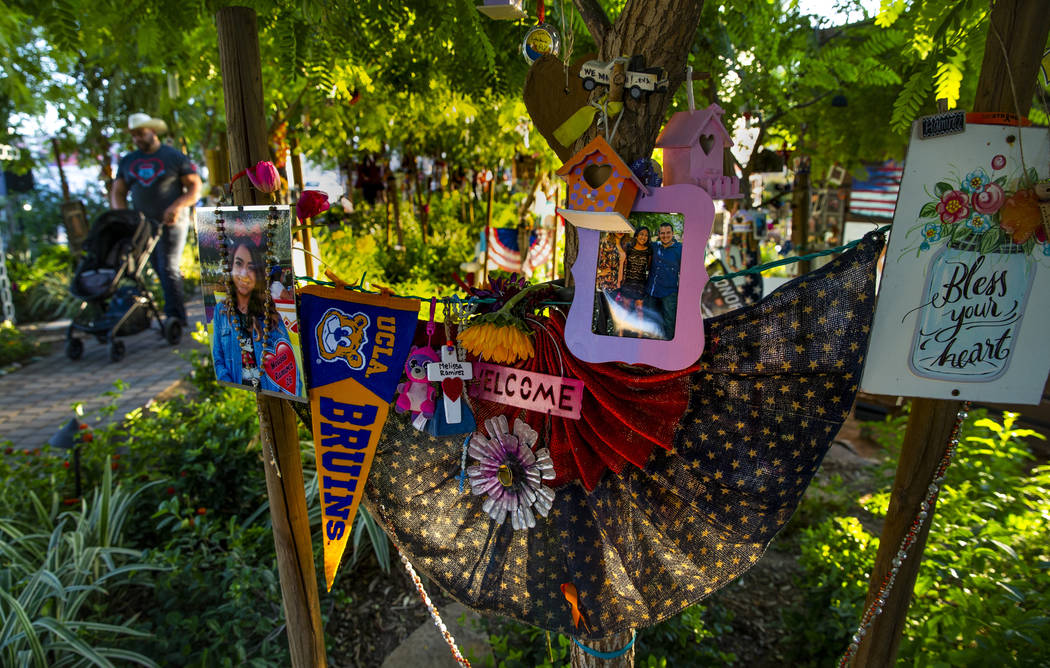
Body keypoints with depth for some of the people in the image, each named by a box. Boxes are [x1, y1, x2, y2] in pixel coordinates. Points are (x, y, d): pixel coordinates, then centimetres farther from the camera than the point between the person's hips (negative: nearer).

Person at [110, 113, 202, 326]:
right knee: (161, 271, 9)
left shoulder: (174, 157, 1)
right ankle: (179, 317, 19)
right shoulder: (127, 162, 15)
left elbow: (195, 188, -3)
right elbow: (117, 192, 16)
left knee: (168, 270, -13)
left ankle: (175, 318, -10)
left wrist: (176, 206, -19)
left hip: (171, 222, -6)